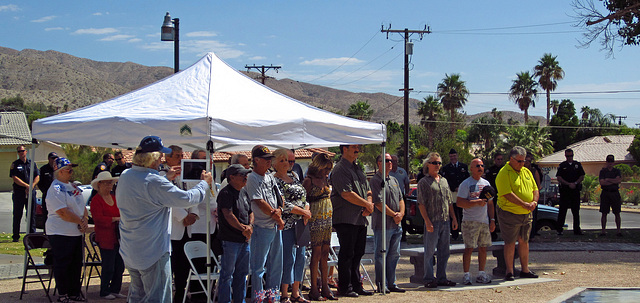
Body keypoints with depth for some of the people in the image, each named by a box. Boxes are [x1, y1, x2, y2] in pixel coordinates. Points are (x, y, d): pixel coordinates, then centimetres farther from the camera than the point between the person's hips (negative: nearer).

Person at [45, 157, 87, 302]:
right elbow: (63, 212, -22)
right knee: (62, 264, 0)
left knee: (76, 264, 13)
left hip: (76, 232, 9)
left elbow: (82, 205, 17)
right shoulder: (56, 189, -14)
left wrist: (85, 219, -2)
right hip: (61, 234, -9)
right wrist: (80, 221, -13)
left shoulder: (72, 186, 14)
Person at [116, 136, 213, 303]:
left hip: (129, 252, 9)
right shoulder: (154, 182, -24)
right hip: (152, 253, -9)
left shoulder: (125, 176, 3)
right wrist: (205, 183, -1)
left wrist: (166, 178, 26)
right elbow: (188, 198, -17)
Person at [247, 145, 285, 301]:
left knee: (276, 264, 13)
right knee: (258, 266, -3)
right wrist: (276, 216, -9)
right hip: (262, 228, -8)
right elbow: (260, 202, -15)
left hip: (276, 226, 8)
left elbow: (280, 197, 17)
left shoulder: (270, 178, 15)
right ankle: (257, 298, 2)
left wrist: (279, 210, -4)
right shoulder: (251, 179, -10)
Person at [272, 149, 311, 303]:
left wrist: (306, 211, -2)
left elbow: (304, 196, 17)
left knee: (300, 256, 8)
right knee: (288, 258, -6)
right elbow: (283, 204, -16)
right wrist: (303, 212, -12)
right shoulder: (274, 180, -8)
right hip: (287, 224, -7)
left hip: (300, 223, 7)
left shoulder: (294, 176, 15)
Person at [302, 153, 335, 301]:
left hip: (328, 219, 8)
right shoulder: (309, 180, -7)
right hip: (315, 219, -7)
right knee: (317, 253, -6)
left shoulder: (325, 179, 15)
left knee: (325, 253, 8)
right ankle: (314, 289, -2)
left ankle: (325, 287, 13)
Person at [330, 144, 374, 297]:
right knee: (347, 254, -4)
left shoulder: (358, 169, 18)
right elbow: (347, 194, -19)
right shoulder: (340, 169, -10)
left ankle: (356, 286, 19)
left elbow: (368, 190, 19)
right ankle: (345, 288, 2)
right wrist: (367, 204, -11)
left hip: (361, 219, 8)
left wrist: (369, 206, -1)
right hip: (346, 220, -8)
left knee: (358, 253, 11)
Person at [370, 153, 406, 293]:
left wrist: (401, 213, -2)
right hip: (382, 225, -8)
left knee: (394, 255, 11)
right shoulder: (375, 180, -9)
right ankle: (381, 285, 3)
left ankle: (391, 283, 18)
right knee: (380, 255, -2)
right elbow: (379, 203, -15)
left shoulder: (394, 180, 18)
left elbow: (401, 198, 17)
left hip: (396, 224, 8)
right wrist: (393, 215, -11)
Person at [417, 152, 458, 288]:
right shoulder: (424, 182, -3)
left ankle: (441, 278, 17)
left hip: (445, 221, 6)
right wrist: (427, 221, -17)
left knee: (444, 251, 9)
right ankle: (429, 279, 3)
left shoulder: (444, 181, 18)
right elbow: (421, 204, -9)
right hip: (432, 222, -6)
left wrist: (454, 218, 14)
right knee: (429, 251, -2)